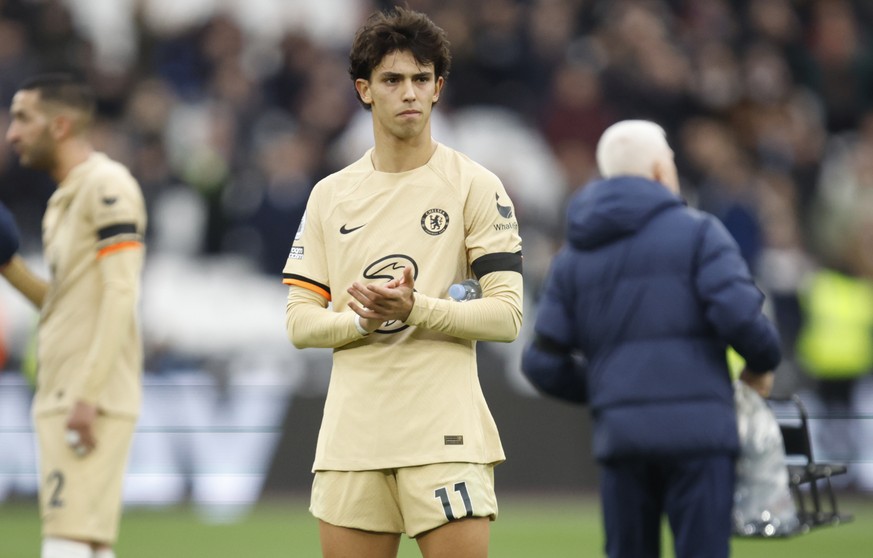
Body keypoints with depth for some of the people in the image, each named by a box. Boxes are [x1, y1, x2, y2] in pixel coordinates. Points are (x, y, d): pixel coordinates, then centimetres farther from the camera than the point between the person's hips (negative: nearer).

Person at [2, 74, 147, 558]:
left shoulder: (106, 186, -9)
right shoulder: (64, 199, 20)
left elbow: (120, 295, -17)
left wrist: (88, 393, -21)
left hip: (94, 401, -10)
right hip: (59, 399, 10)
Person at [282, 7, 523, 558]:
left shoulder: (475, 186, 1)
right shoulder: (330, 195, 13)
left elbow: (507, 314, -5)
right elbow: (300, 320, 9)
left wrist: (415, 309, -19)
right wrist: (363, 320, -12)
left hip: (445, 436, -4)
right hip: (350, 439, 4)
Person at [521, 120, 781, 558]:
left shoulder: (572, 256, 15)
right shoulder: (697, 233, 1)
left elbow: (543, 362, 9)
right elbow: (738, 312, -13)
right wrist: (763, 363, 7)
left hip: (618, 435, 4)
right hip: (695, 428, -4)